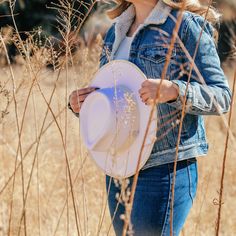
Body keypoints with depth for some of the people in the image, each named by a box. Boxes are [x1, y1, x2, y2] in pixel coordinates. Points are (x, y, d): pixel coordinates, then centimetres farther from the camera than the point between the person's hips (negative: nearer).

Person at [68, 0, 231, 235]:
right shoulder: (115, 32, 15)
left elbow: (221, 96, -10)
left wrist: (173, 90, -28)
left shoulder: (187, 25, -6)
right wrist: (80, 105, 1)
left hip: (164, 169, -7)